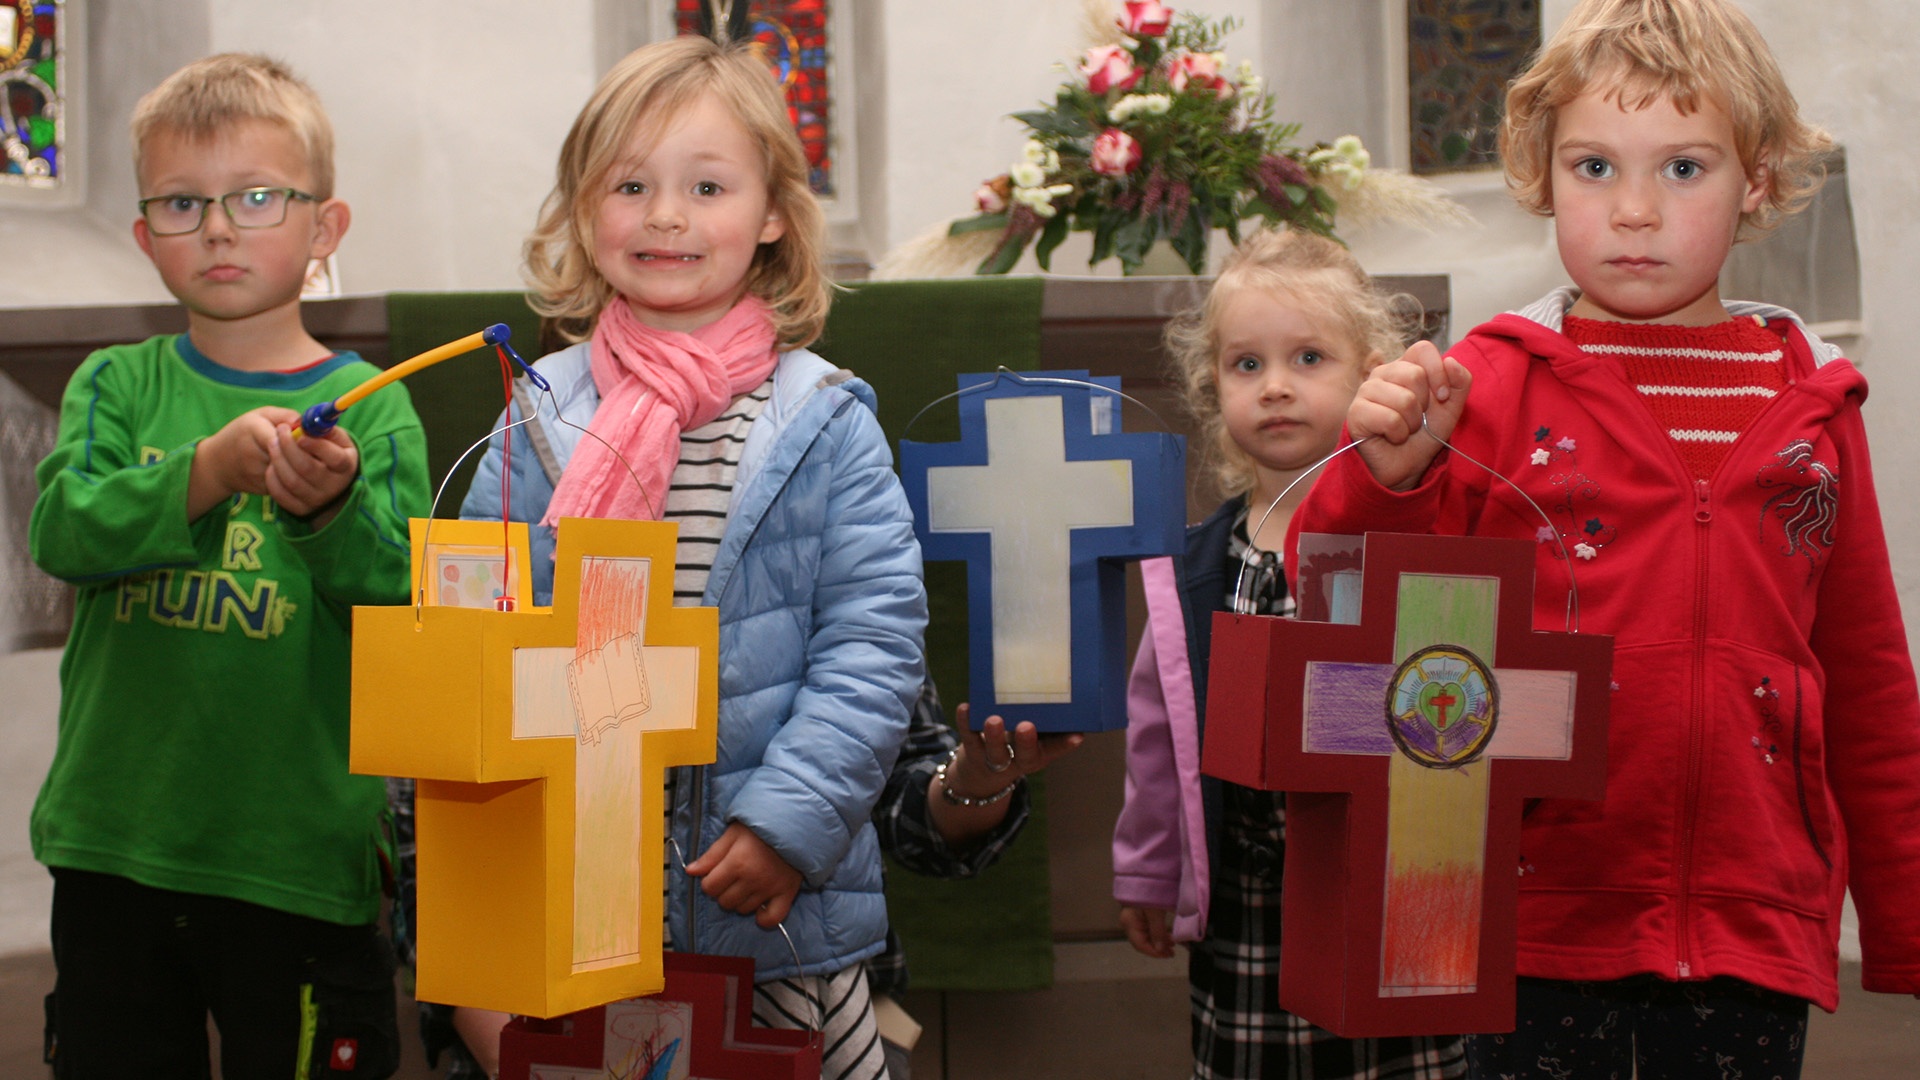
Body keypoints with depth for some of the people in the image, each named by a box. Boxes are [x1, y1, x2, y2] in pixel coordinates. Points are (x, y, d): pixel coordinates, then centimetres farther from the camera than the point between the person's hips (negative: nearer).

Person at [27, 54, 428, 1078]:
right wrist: (208, 471, -27)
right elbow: (61, 529, -12)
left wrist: (331, 505, -30)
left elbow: (403, 598, -11)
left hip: (300, 856, -2)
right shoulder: (116, 384, 5)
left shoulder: (371, 407, -2)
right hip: (114, 843, 2)